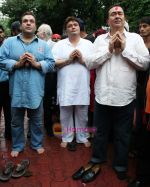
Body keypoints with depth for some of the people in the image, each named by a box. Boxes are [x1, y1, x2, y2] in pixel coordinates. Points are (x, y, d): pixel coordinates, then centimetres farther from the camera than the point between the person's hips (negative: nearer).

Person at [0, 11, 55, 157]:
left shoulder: (43, 44, 9)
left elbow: (51, 63, 0)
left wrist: (36, 64, -14)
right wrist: (17, 64, -14)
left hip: (35, 90, 0)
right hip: (17, 90, 0)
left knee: (36, 120, 12)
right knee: (16, 121, 12)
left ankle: (37, 144, 30)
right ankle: (17, 146, 29)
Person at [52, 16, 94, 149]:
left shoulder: (88, 44, 9)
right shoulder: (59, 44, 7)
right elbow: (53, 63, -2)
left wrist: (82, 60, -11)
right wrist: (68, 59, -13)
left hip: (82, 86, 1)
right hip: (65, 86, 0)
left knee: (82, 114, 9)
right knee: (65, 114, 8)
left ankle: (83, 137, 25)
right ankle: (66, 138, 23)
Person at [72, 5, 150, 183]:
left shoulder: (135, 38, 3)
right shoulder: (100, 39, 7)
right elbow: (89, 63, -2)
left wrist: (124, 49, -10)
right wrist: (109, 49, -9)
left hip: (125, 97, -1)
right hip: (102, 95, 2)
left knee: (122, 135, 13)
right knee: (100, 132, 16)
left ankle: (120, 166, 33)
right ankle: (96, 163, 35)